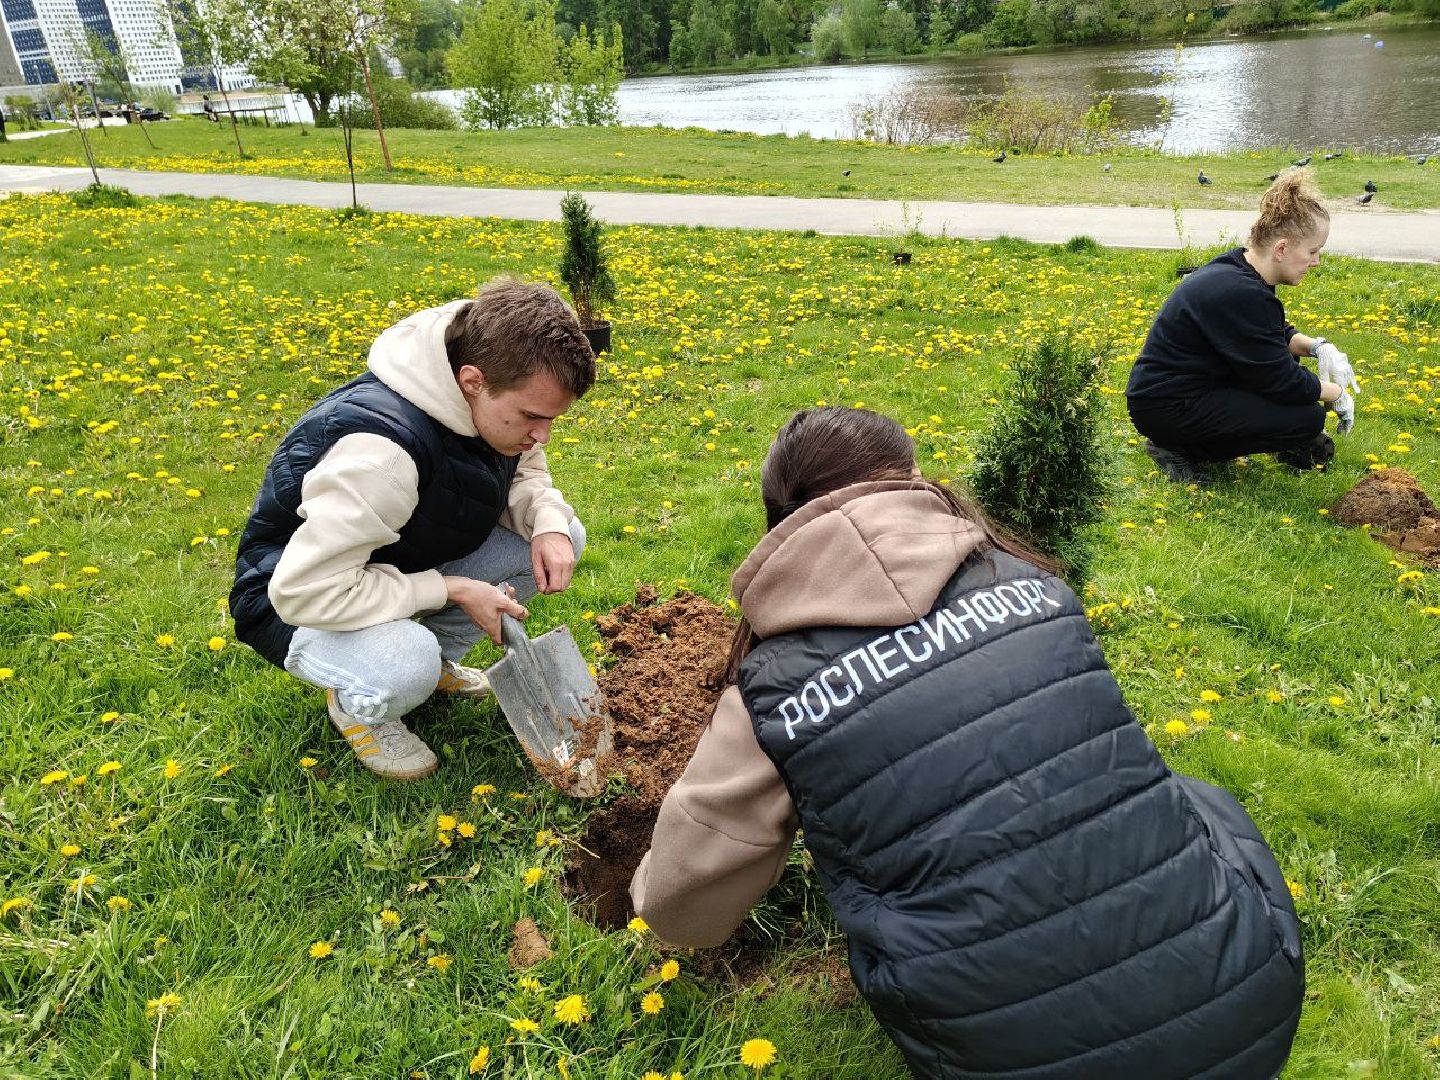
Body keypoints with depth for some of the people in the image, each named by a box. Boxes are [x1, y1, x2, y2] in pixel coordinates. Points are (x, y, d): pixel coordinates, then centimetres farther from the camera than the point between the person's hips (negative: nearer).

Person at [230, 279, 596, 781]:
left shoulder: (492, 402, -15)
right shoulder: (382, 448, -39)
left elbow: (524, 474, 5)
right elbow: (305, 590, -36)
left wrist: (548, 524, -19)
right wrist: (452, 590, -29)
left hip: (402, 565, 8)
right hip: (294, 597, -7)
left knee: (561, 535, -9)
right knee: (405, 669, -40)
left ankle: (433, 658, 8)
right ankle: (356, 703, -1)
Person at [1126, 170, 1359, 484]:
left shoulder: (1238, 268, 3)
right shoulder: (1241, 295, -26)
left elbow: (1276, 335, 20)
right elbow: (1282, 382, -19)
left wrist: (1317, 346, 1)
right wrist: (1337, 393, -1)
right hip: (1164, 409, -10)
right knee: (1307, 418, -12)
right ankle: (1179, 447, -6)